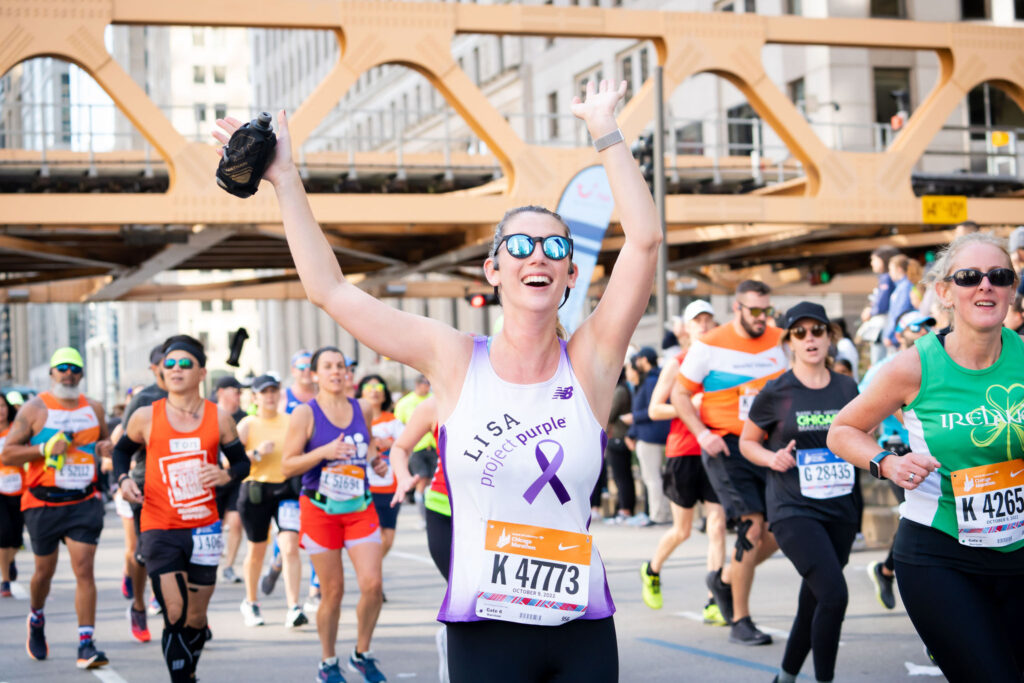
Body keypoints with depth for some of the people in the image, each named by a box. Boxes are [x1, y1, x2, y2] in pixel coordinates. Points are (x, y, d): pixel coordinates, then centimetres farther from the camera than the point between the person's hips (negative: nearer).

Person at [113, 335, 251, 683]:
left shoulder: (219, 418, 1)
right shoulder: (146, 417, -2)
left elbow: (242, 461, 10)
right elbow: (122, 450, 16)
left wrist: (227, 475, -12)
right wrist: (123, 478, -4)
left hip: (204, 529, 2)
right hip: (160, 530, -2)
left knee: (196, 620, 12)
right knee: (175, 615, -15)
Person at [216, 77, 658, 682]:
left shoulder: (590, 364, -1)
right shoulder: (455, 361, -1)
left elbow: (645, 240, -9)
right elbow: (329, 288, -1)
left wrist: (606, 131, -7)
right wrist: (286, 178, -1)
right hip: (482, 627, -1)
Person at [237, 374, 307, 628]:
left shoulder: (290, 422, 8)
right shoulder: (247, 425, -1)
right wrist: (256, 453, -20)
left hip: (287, 488, 1)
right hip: (255, 490, -1)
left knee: (290, 547, -14)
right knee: (256, 550, 11)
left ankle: (293, 608, -16)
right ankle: (250, 602, 33)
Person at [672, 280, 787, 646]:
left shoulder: (781, 341, 7)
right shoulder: (710, 345, -4)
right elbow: (680, 393, 2)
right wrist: (702, 433, -12)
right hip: (725, 447, -5)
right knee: (752, 526, -15)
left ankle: (725, 579, 28)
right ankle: (740, 621, -4)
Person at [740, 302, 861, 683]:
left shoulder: (847, 388, 6)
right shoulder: (776, 393, -4)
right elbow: (747, 442, 7)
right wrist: (772, 458, -13)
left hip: (841, 509, 5)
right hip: (794, 509, -4)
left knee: (813, 601, 12)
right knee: (834, 594, -20)